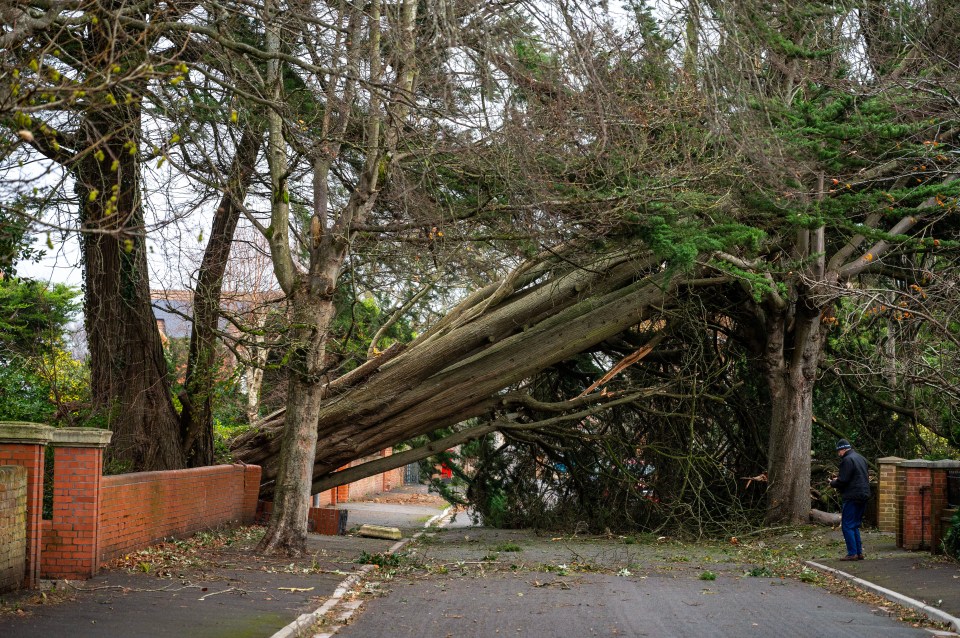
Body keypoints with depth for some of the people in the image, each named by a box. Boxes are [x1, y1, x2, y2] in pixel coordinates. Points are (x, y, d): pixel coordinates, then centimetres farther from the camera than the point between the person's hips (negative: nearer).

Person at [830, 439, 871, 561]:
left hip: (852, 497, -9)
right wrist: (839, 478, 22)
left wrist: (832, 483, 5)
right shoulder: (861, 459, 16)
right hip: (864, 495, 9)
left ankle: (852, 553, -7)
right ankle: (859, 552, 15)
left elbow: (843, 481, -17)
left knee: (847, 525, -4)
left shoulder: (847, 460, -13)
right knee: (855, 526, 16)